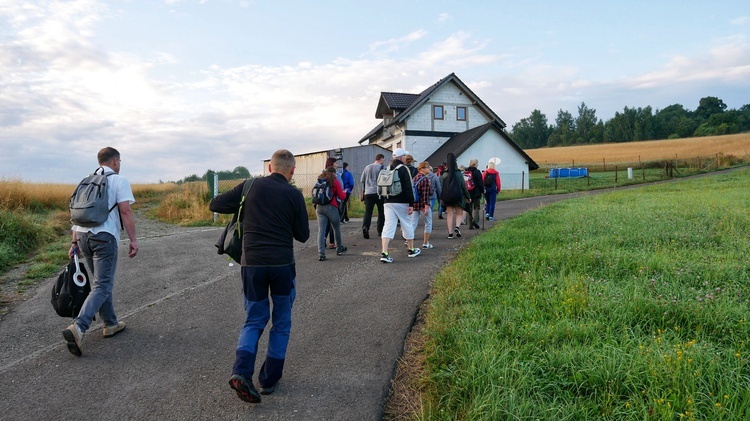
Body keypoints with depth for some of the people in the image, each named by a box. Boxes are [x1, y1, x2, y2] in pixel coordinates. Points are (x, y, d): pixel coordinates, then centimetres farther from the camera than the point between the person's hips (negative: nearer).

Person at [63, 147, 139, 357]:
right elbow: (126, 211, -10)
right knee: (102, 286, -5)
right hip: (104, 236, -7)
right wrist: (133, 239, -8)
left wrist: (75, 242, 20)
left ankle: (110, 324, 25)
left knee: (101, 281, 18)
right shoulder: (119, 181, -1)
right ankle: (78, 327, -20)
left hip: (83, 235, 7)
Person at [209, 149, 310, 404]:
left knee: (254, 320, 16)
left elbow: (215, 205, 6)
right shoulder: (294, 194, -1)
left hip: (252, 263, 2)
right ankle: (269, 380, 19)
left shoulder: (251, 187, 2)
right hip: (282, 264, -1)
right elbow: (303, 235, 4)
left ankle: (241, 372, -4)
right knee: (281, 322, 16)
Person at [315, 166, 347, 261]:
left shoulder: (319, 180, 11)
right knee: (337, 228, 17)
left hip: (319, 207, 3)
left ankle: (321, 253, -10)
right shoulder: (335, 181, -1)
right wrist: (345, 193, 21)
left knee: (321, 231, -1)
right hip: (331, 207, -3)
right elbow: (342, 196, 1)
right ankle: (339, 249, 31)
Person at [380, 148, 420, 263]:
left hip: (388, 202, 5)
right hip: (401, 203, -5)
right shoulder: (403, 169, -8)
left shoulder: (387, 169, 12)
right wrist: (411, 204, -12)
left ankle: (384, 253, -13)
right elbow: (408, 188, -13)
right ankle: (411, 250, 26)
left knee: (388, 226, -2)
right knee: (407, 225, 11)